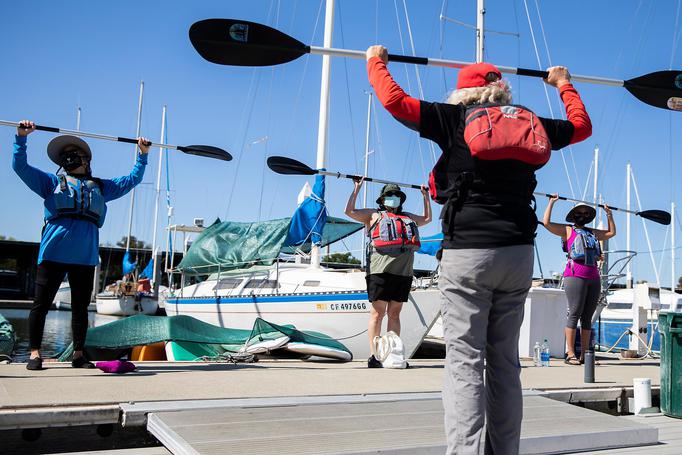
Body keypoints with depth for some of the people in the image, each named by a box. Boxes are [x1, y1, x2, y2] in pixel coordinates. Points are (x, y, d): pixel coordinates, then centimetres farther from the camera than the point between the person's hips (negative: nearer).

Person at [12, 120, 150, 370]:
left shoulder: (100, 187, 24)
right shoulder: (52, 182, 17)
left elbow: (132, 180, 28)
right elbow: (20, 166, 10)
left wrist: (142, 155, 23)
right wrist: (22, 137, 0)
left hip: (86, 255, 2)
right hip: (54, 252, -2)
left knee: (81, 306, 6)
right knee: (41, 303, -1)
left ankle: (78, 355, 14)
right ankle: (35, 354, 7)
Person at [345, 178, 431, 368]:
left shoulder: (408, 217, 29)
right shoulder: (374, 215, 16)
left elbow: (427, 218, 44)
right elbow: (350, 211, 7)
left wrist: (426, 196, 43)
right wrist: (357, 189, 12)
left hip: (404, 272, 5)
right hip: (381, 270, -5)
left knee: (394, 313, 6)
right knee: (378, 313, -6)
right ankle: (373, 356, -5)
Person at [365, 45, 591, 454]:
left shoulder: (456, 118, 3)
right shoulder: (531, 123, 14)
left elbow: (394, 100, -3)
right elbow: (583, 125, 31)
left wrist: (376, 60, 16)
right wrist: (565, 84, 47)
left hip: (468, 251, -4)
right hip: (518, 254, 5)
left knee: (464, 363, -5)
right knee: (505, 363, 11)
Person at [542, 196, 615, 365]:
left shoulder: (593, 233, 25)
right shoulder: (567, 230, 8)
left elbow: (612, 232, 37)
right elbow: (546, 222, -3)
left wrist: (609, 214, 36)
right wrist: (551, 202, 3)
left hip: (594, 277, 6)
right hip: (575, 276, -6)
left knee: (587, 317, 5)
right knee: (575, 313, -9)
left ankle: (584, 355, 7)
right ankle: (570, 354, -9)